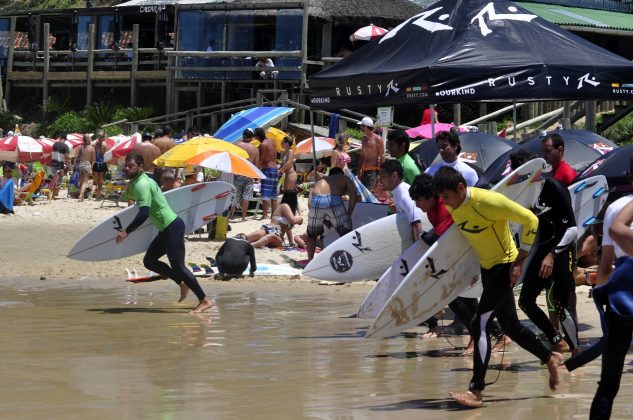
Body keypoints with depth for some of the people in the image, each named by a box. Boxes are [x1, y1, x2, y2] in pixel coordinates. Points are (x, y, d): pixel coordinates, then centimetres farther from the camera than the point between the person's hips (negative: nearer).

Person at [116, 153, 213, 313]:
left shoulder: (142, 184, -18)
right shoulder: (135, 183, 14)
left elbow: (144, 213, -28)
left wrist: (126, 232, -27)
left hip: (172, 227, -10)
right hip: (166, 228, 10)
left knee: (178, 266, -8)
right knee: (149, 261, 13)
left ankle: (204, 301, -3)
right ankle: (183, 284, 17)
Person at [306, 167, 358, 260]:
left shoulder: (319, 182, 37)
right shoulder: (344, 178, 30)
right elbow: (354, 194, 10)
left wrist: (325, 220, 26)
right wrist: (349, 214, 10)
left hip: (316, 200, 3)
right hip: (333, 200, -3)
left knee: (311, 235, 25)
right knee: (346, 234, 12)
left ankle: (310, 261, 26)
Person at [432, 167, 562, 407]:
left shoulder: (487, 201, -25)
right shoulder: (453, 207, -2)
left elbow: (530, 220, -21)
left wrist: (519, 261, -20)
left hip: (505, 267, -8)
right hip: (487, 268, 8)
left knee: (480, 326, -15)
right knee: (511, 326, 17)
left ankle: (476, 391, -12)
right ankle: (551, 359, 38)